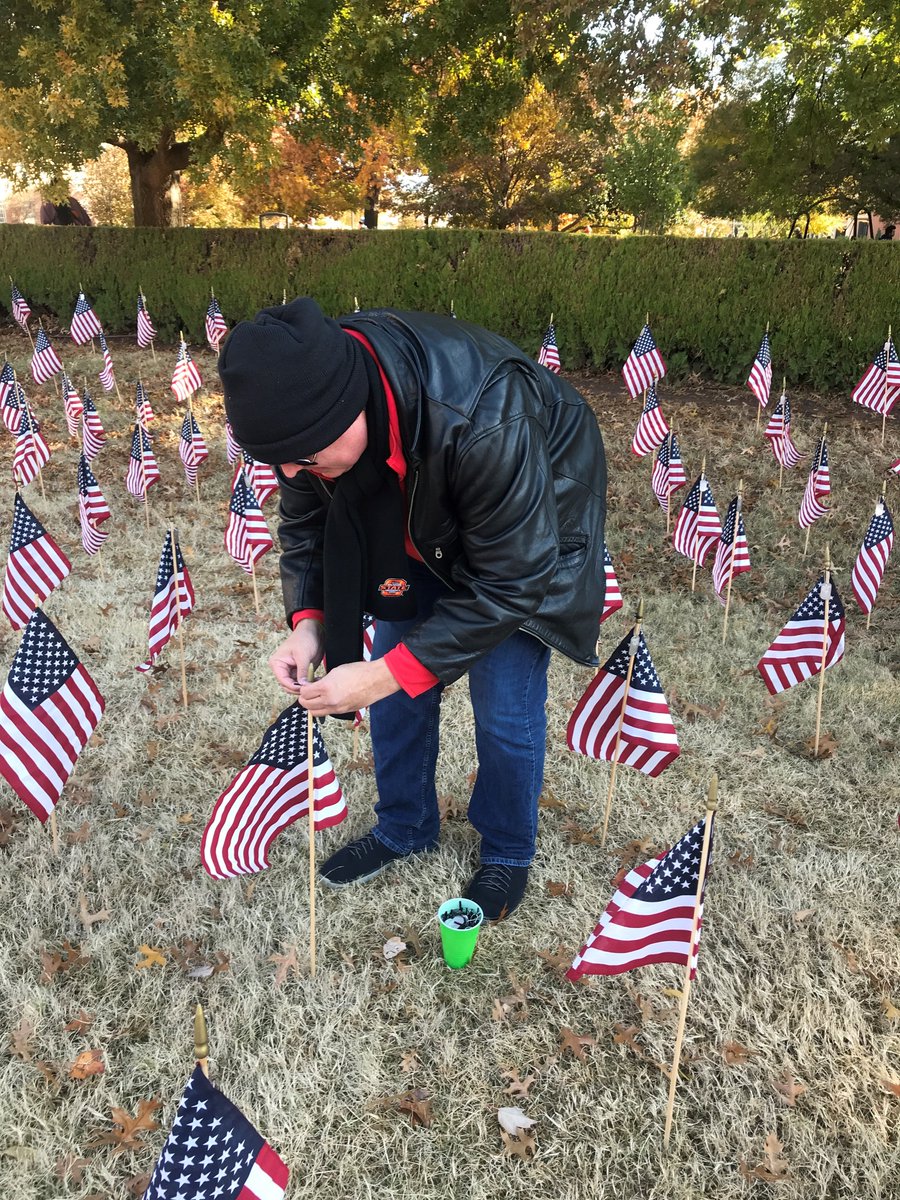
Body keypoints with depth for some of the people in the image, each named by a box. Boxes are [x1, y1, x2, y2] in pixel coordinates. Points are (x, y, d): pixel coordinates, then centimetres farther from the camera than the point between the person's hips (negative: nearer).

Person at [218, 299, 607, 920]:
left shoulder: (481, 421, -45)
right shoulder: (308, 397, -25)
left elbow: (510, 579, -35)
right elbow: (306, 518, -6)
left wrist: (388, 674, -35)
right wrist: (308, 622, -20)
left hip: (530, 534, -5)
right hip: (420, 525, 5)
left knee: (505, 708, -3)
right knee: (398, 687, 8)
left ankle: (508, 853, 26)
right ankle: (405, 827, 34)